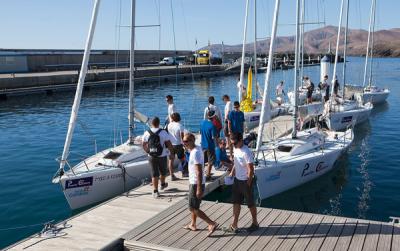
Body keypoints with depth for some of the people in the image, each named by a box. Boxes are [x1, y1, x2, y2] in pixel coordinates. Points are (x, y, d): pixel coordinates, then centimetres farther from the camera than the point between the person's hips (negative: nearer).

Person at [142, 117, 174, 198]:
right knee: (163, 171, 22)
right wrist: (172, 153, 3)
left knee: (154, 174, 5)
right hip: (162, 156, -1)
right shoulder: (163, 132, -11)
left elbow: (144, 145, 7)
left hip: (151, 157, 1)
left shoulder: (146, 133, -3)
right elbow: (169, 144, -9)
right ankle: (163, 184, 43)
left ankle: (155, 191, 2)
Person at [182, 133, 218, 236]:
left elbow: (199, 172, -26)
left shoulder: (195, 153, -23)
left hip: (196, 184, -10)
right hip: (193, 182, 10)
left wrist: (199, 189, -25)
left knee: (193, 208, -2)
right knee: (193, 206, 22)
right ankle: (193, 225, 36)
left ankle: (212, 224, -1)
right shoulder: (196, 149, 7)